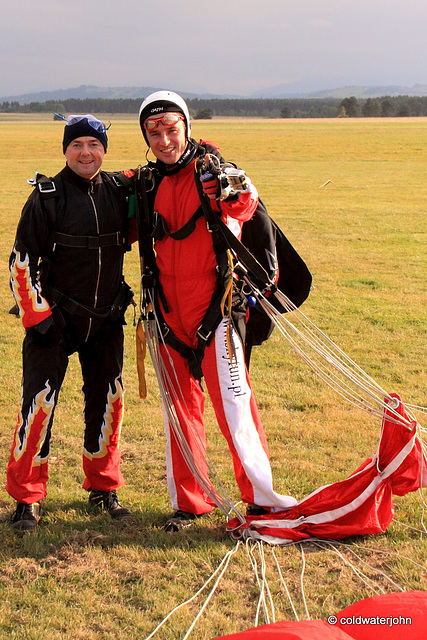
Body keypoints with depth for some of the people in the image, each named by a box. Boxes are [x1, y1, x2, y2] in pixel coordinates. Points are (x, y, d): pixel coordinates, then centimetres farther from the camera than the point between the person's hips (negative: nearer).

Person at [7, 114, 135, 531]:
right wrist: (36, 317, -12)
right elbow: (22, 262, -7)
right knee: (39, 402, -8)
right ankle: (26, 497, 4)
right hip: (55, 318, -4)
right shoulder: (46, 197, -9)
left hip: (107, 318, 4)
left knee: (108, 401, 10)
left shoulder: (119, 192, 2)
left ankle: (103, 488, 27)